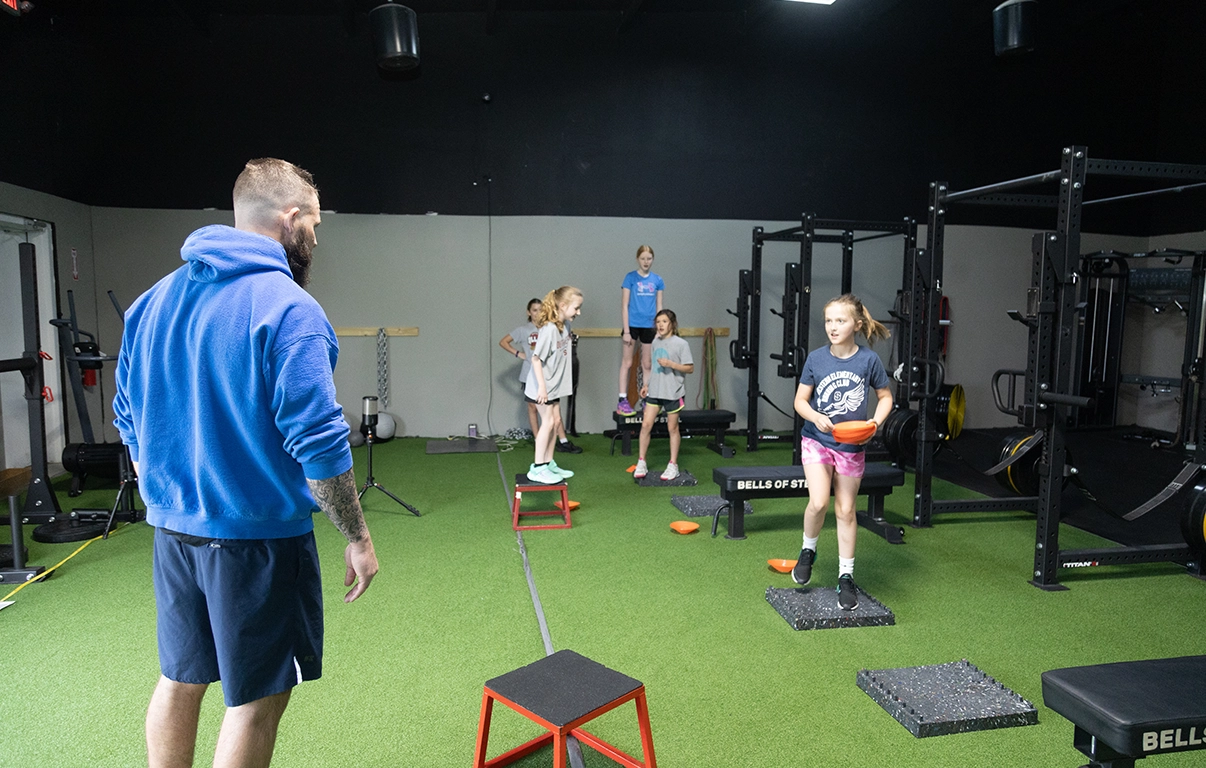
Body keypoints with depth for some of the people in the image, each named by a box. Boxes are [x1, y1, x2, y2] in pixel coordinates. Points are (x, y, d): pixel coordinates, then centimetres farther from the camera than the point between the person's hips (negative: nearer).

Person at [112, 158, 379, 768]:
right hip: (258, 536, -7)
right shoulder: (287, 308, -17)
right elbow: (318, 442, -21)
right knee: (257, 697, 8)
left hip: (172, 532, 8)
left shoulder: (152, 302, 7)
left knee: (179, 678, 22)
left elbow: (130, 419, 13)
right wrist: (358, 538, -12)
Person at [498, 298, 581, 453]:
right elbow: (503, 342, 2)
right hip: (530, 375, -1)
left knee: (555, 407, -3)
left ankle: (563, 441, -3)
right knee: (533, 407, 8)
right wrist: (518, 353, -6)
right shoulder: (523, 330, -2)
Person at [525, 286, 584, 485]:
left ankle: (548, 464, 22)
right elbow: (536, 359, -24)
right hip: (541, 385, -9)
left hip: (554, 384, 9)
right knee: (548, 421, -8)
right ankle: (537, 468, -1)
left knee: (555, 420, 12)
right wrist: (542, 386, -25)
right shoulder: (549, 329, -24)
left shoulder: (564, 326, 1)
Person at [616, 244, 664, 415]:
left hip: (649, 326, 4)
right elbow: (624, 305, -6)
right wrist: (626, 330, -11)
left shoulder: (657, 280, 6)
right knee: (627, 363, 1)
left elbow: (659, 307, 10)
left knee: (647, 365, 10)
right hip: (632, 325, -3)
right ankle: (622, 401, 4)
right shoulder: (630, 278, -4)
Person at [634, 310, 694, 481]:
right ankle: (641, 463, 8)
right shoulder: (656, 343, 11)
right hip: (654, 391, 5)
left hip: (673, 392, -5)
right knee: (645, 424, -2)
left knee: (672, 428, 5)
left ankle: (673, 465, 17)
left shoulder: (681, 344, -8)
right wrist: (646, 385, 17)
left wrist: (671, 364, -20)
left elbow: (690, 368, -9)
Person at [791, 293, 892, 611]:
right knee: (818, 502, -17)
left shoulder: (869, 360, -10)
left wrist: (876, 422, -15)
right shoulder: (816, 358, -8)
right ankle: (808, 551, 14)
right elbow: (800, 400, -2)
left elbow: (885, 396, 3)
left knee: (846, 510, 10)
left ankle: (846, 576, 24)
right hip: (816, 440, 0)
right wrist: (816, 417, -22)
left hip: (851, 446, 0)